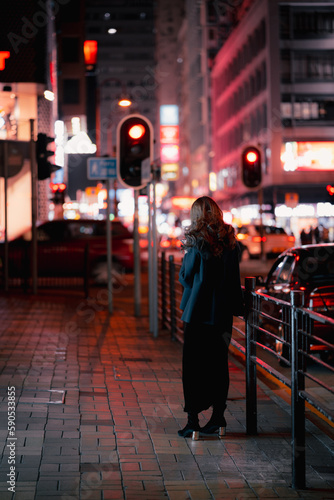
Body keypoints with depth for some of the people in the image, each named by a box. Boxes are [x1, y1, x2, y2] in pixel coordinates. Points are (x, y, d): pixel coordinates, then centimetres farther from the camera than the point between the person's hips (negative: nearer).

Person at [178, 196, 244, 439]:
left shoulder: (196, 242, -12)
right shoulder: (230, 241, 3)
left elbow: (185, 276, -6)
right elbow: (233, 277, 8)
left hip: (198, 311, -5)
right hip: (222, 312, 5)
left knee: (193, 365, 2)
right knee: (218, 364, 13)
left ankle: (193, 421, 1)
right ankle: (218, 417, 18)